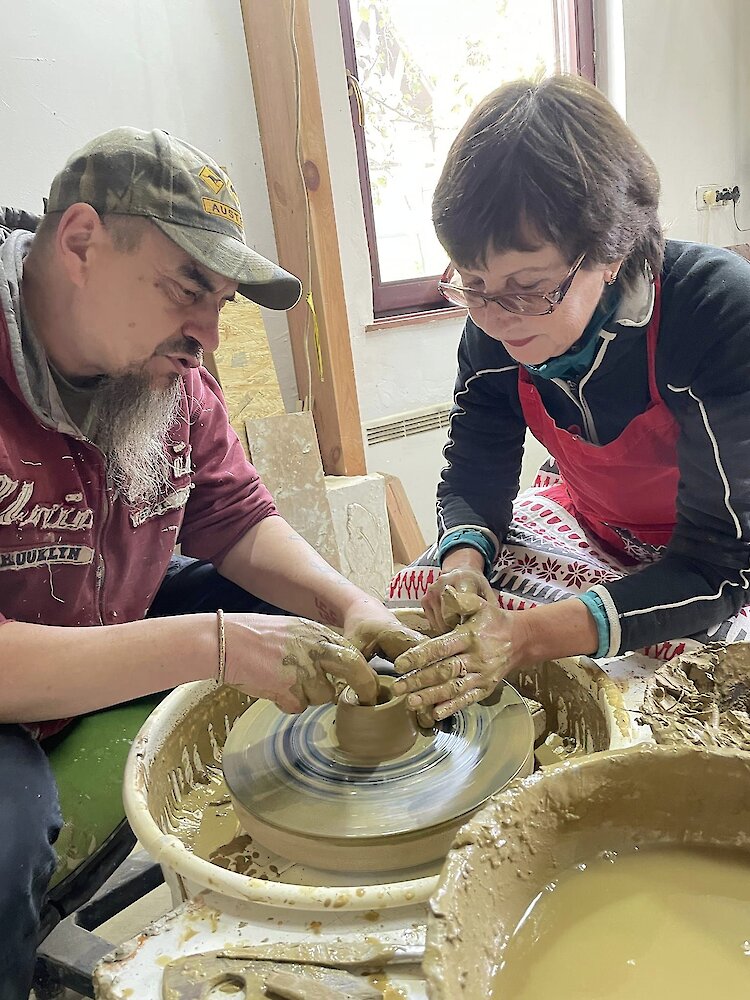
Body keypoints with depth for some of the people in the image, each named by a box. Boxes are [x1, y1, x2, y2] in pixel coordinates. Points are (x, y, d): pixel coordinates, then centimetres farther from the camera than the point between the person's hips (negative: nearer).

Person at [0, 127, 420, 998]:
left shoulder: (167, 372, -7)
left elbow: (236, 518, -1)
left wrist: (350, 605, -18)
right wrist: (212, 643, -38)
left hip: (124, 618, 7)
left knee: (333, 644, 1)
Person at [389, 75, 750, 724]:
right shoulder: (494, 329, -17)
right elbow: (474, 476, -6)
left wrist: (528, 635, -45)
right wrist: (463, 561, -31)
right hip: (589, 524, 4)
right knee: (421, 597, -16)